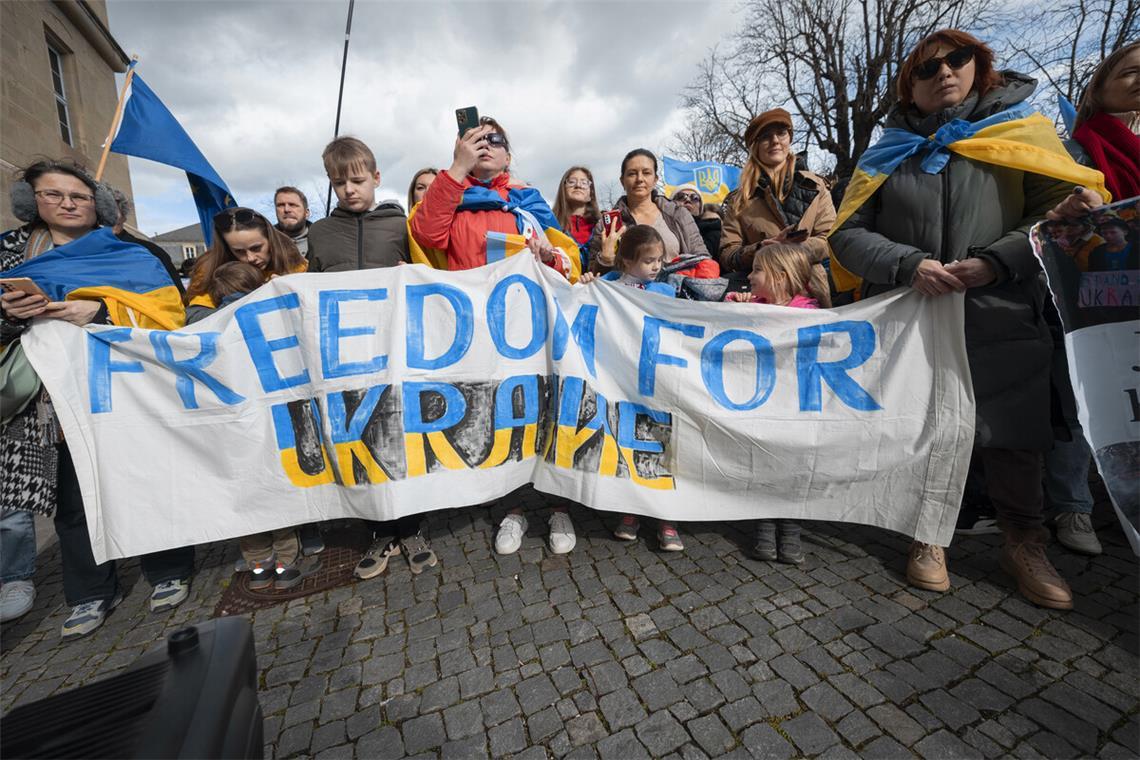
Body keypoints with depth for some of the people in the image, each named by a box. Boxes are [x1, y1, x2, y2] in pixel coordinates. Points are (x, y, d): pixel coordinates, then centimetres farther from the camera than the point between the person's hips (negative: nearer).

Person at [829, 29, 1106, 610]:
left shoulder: (1020, 131, 11)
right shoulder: (887, 155, 12)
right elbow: (848, 233, 3)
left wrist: (994, 262, -14)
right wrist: (908, 265, -13)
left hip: (1000, 320, 0)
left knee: (1012, 436, 4)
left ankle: (1024, 544, 27)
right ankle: (928, 536, 25)